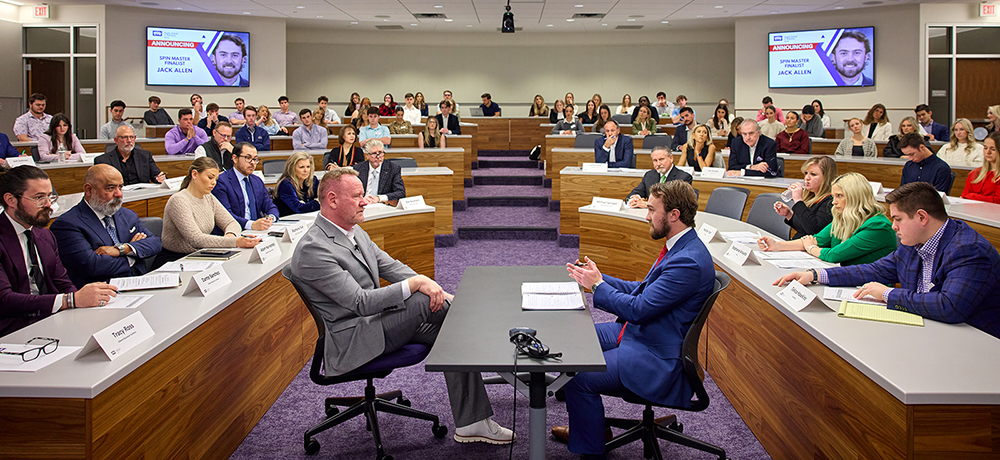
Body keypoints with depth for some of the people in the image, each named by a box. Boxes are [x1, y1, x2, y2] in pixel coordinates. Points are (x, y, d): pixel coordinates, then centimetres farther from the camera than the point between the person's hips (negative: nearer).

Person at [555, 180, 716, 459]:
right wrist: (598, 278, 6)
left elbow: (638, 309, -26)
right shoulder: (679, 247, 7)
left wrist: (597, 285, -13)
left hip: (657, 358, -11)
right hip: (639, 332, 11)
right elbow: (643, 290, 15)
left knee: (578, 378, -21)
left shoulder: (689, 262, -27)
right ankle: (587, 425, 28)